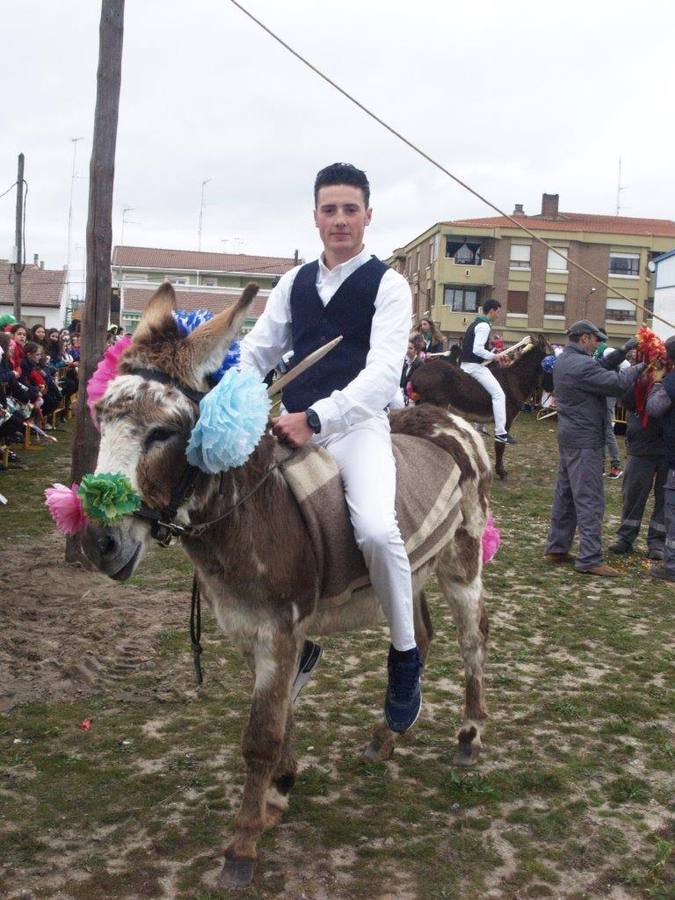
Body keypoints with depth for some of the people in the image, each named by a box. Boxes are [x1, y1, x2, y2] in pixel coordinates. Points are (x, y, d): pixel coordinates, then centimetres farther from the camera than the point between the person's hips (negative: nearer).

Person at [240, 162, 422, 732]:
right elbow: (256, 352, 16)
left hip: (357, 426, -6)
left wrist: (315, 418, -26)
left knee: (377, 530, -30)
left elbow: (383, 371, -14)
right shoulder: (294, 283, 15)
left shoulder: (388, 285, -1)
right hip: (294, 429, 6)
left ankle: (405, 656, -4)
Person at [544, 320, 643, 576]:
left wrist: (623, 352, 5)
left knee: (565, 494, 16)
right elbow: (616, 383, -22)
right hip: (585, 439, -10)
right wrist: (639, 368, -9)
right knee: (589, 499, -7)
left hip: (568, 435, 10)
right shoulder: (582, 365, -21)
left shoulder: (563, 361, 11)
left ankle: (556, 548, 22)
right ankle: (590, 559, -5)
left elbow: (601, 369, 13)